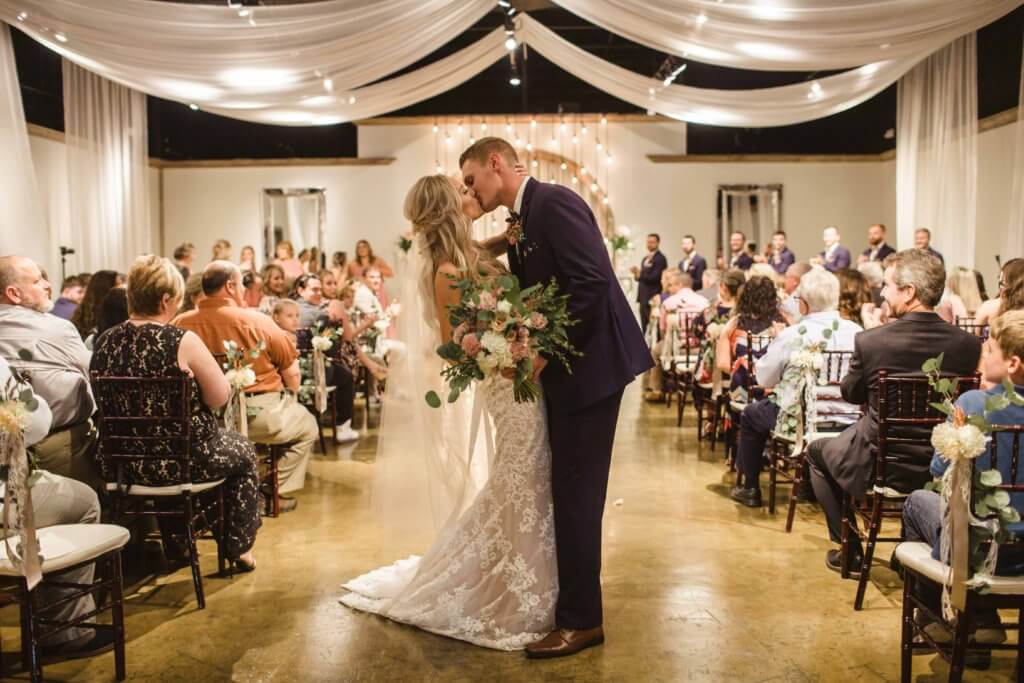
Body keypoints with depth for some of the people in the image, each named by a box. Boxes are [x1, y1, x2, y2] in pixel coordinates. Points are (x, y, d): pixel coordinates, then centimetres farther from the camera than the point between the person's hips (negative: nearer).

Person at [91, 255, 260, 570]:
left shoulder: (105, 342, -3)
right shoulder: (182, 341, -19)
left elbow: (106, 406, 12)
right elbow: (220, 396, -15)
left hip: (118, 464, 6)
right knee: (242, 449, 24)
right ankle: (239, 549, 28)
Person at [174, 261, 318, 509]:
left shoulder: (181, 323, -7)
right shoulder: (257, 321, -15)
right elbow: (291, 372, -7)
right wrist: (290, 396, 13)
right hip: (257, 414, -4)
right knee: (307, 425, 24)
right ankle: (279, 491, 17)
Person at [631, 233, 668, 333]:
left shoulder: (660, 258, -9)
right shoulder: (645, 258, 19)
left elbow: (654, 278, -17)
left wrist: (639, 274, -18)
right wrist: (637, 274, -1)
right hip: (643, 297, 8)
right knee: (644, 328, 8)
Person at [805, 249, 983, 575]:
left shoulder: (870, 341, -21)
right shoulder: (970, 345, -12)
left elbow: (851, 395, -2)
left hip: (877, 469, -4)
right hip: (941, 470, 4)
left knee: (816, 451, 26)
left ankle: (849, 552, 24)